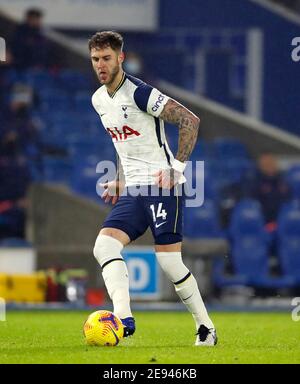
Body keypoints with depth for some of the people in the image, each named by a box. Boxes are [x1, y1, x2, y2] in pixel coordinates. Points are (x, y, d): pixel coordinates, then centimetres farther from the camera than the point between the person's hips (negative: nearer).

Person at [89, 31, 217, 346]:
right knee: (104, 246, -13)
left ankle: (205, 328, 9)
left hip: (163, 185, -7)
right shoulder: (98, 100, 12)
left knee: (169, 262, -7)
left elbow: (190, 120, -16)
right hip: (132, 190, 8)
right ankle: (124, 319, -22)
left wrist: (178, 166, -19)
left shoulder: (139, 93, -14)